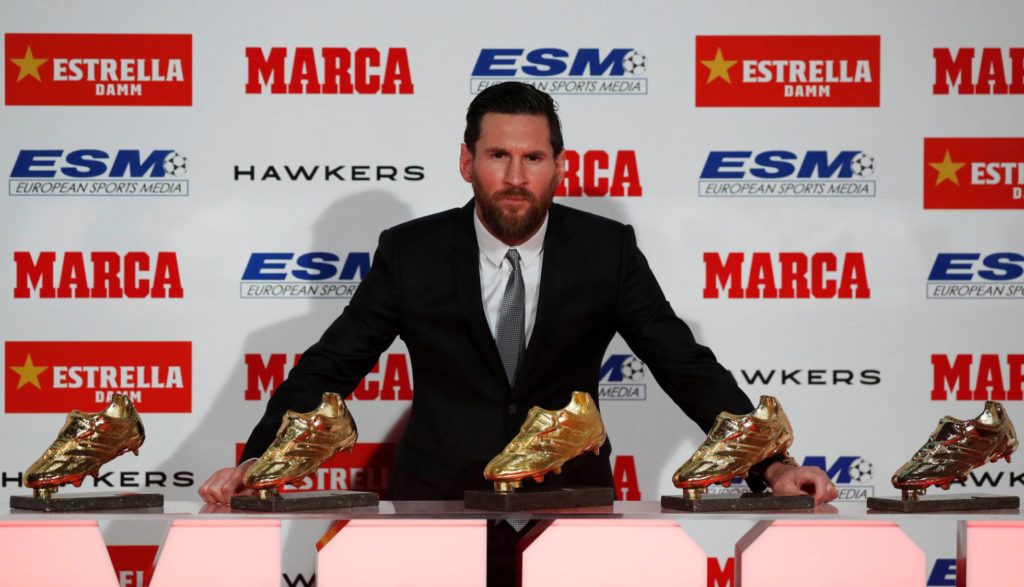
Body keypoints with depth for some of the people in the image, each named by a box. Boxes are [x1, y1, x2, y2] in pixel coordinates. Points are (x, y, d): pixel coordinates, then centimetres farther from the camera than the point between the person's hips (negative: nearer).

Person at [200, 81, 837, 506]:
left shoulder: (607, 250, -1)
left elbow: (688, 368, 2)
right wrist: (255, 461, -14)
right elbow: (330, 367, 1)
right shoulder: (411, 253, -2)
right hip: (441, 503, 0)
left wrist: (773, 465, -10)